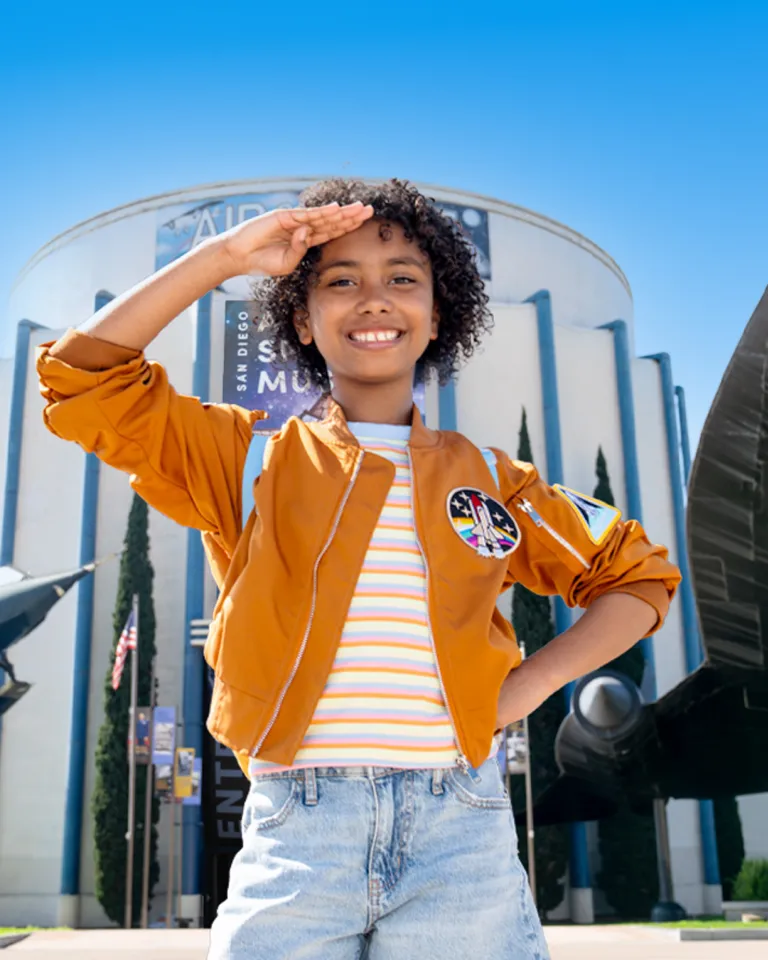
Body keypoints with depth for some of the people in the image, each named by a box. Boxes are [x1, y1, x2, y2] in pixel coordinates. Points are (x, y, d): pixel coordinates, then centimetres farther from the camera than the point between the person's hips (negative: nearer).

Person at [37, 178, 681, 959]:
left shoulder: (488, 479, 11)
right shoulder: (252, 456, 9)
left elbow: (639, 576, 18)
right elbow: (79, 376, 1)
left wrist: (532, 681, 3)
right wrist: (225, 255, -1)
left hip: (460, 829, 1)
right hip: (295, 827, -1)